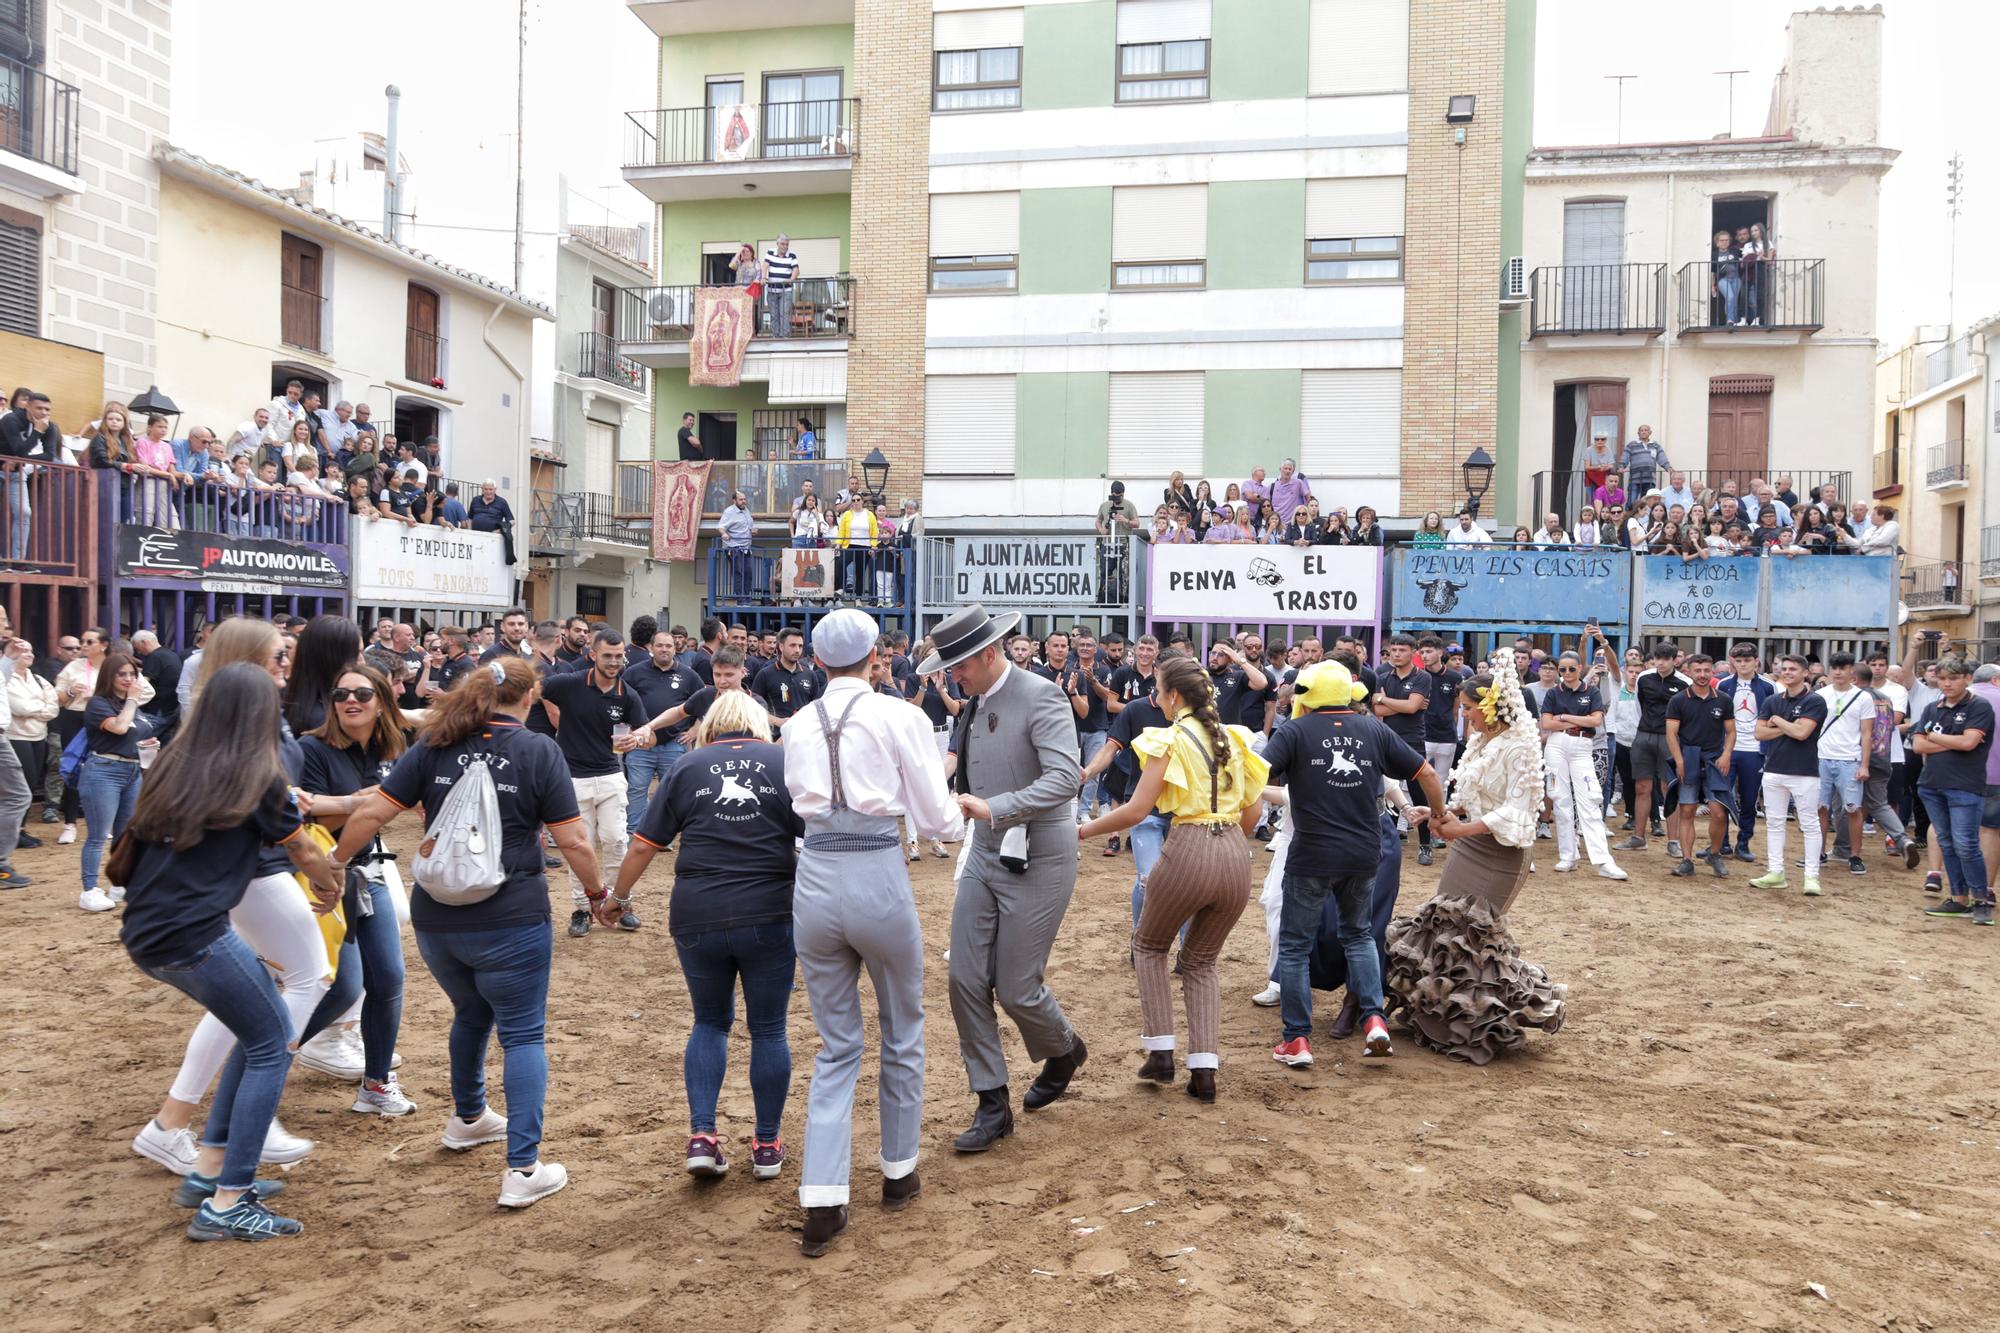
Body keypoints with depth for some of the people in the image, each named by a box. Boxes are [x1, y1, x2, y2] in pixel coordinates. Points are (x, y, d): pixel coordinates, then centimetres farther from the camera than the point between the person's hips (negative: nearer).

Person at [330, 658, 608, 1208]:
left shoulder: (433, 746, 4)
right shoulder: (538, 751, -6)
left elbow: (372, 813, 0)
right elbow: (572, 841, -7)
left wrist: (337, 862, 16)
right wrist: (598, 892, 9)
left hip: (436, 919, 5)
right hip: (509, 921, -4)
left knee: (471, 1014, 28)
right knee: (523, 1035, 4)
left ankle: (468, 1119, 47)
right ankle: (523, 1169, -3)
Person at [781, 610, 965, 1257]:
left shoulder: (798, 727, 7)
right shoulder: (899, 717, -5)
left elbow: (800, 806, 13)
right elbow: (937, 818, -2)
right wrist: (962, 816, 19)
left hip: (815, 881, 4)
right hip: (878, 880, -3)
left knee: (836, 1045, 15)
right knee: (902, 1032, 20)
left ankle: (821, 1205, 8)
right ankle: (899, 1173, 34)